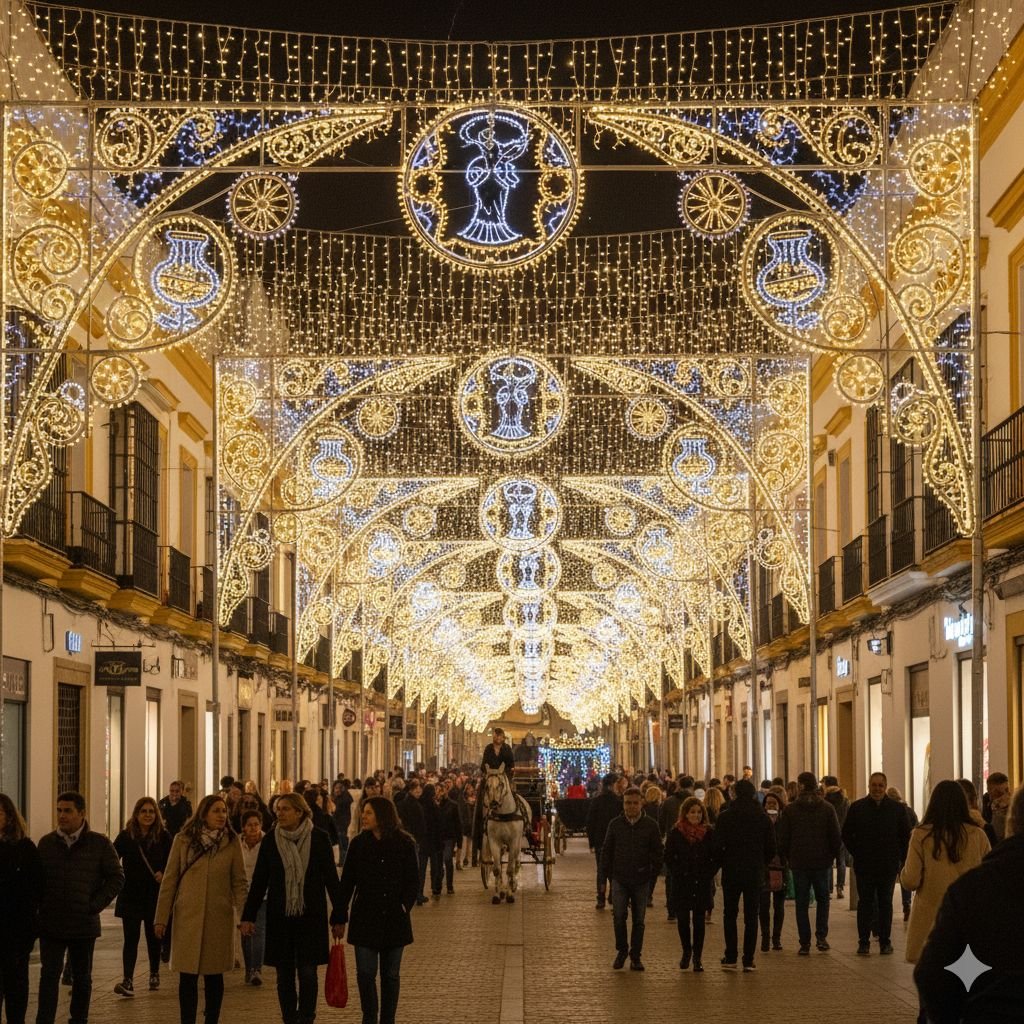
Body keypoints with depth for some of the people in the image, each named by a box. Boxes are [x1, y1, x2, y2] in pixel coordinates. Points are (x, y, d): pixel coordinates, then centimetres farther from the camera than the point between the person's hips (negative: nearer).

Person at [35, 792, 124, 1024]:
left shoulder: (100, 843, -2)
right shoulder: (46, 843, 4)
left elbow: (116, 877, 1)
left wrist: (96, 904, -7)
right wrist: (40, 906, -1)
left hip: (84, 925, 0)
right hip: (51, 924, 1)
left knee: (82, 977, 11)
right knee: (49, 975, -7)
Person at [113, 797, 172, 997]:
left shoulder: (163, 837, -1)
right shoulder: (125, 836, -2)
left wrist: (163, 873, -13)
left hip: (154, 895, 1)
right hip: (130, 896, -1)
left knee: (153, 937, 14)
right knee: (131, 938, -6)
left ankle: (154, 974, 32)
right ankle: (128, 981, -12)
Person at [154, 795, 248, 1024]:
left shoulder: (231, 844, 2)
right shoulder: (183, 840, 0)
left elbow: (239, 882, 4)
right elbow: (169, 880, 2)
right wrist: (161, 918, -1)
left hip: (219, 919, 1)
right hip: (188, 918, -1)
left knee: (214, 976, 8)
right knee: (188, 977, -1)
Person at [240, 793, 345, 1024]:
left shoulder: (319, 839, -5)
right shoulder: (270, 841, 1)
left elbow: (331, 879, 0)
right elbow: (259, 881, 6)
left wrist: (337, 917, 1)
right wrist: (248, 916, 2)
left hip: (311, 917, -2)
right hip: (279, 917, 2)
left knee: (308, 973, -4)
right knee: (284, 975, 5)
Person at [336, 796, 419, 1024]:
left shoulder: (404, 844, -5)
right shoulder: (359, 844, -1)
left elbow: (413, 881, 1)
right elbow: (347, 883, 1)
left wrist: (404, 905, -12)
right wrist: (341, 917, 0)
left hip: (394, 919, 0)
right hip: (364, 918, 0)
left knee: (391, 975, 9)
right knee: (365, 973, -2)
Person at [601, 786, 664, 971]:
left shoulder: (651, 825, 0)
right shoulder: (615, 824, 3)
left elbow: (658, 852, 5)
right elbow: (606, 850, 11)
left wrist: (652, 875, 0)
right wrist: (610, 873, 5)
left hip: (642, 880, 0)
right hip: (620, 879, 0)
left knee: (639, 920, 4)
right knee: (618, 917, -7)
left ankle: (636, 956, 14)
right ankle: (621, 951, 12)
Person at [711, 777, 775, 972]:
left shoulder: (725, 817, -7)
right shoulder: (763, 817, -1)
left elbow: (718, 846, -9)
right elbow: (771, 848, 1)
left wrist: (723, 861, 9)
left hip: (731, 871, -1)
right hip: (755, 872, 1)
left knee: (730, 914, 10)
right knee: (751, 916, 6)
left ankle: (731, 958, 5)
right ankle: (748, 960, 3)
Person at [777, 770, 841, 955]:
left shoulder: (790, 809, -5)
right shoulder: (827, 808, -3)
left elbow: (783, 838, -2)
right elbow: (836, 836, -2)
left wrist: (788, 858, 11)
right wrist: (833, 856, 12)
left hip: (799, 862, -1)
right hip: (822, 862, 1)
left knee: (802, 903, 6)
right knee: (822, 899, 16)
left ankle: (805, 943, 3)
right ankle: (821, 936, 3)